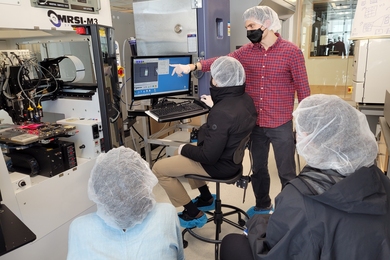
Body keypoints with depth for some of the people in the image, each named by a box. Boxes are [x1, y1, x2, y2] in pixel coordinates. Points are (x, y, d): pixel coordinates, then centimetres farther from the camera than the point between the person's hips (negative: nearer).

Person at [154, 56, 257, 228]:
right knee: (183, 153, 29)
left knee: (158, 169, -1)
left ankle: (194, 214, 10)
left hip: (220, 164, -9)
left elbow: (208, 156, -29)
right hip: (232, 155, 9)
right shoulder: (245, 99, -5)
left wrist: (184, 149, -11)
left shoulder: (221, 113, -33)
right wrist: (214, 106, 26)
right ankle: (207, 199, 37)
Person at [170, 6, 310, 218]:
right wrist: (193, 66, -19)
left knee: (286, 172, 8)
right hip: (255, 124, 5)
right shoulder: (247, 51, 5)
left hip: (281, 125, -4)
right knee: (258, 168, 18)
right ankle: (262, 206, 41)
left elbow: (303, 88, -7)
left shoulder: (291, 51, -8)